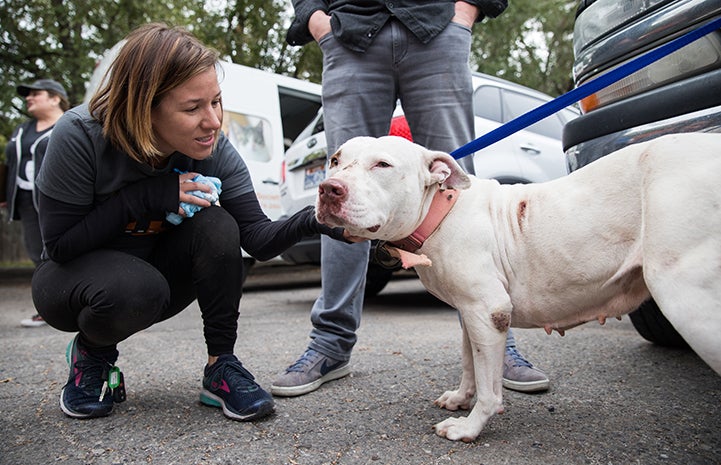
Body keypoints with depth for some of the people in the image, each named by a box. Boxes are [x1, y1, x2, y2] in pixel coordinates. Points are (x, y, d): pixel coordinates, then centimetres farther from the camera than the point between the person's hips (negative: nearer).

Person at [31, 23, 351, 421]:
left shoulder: (214, 149, -18)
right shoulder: (80, 136, -26)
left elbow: (257, 239, -23)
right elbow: (59, 245, -22)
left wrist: (311, 221, -43)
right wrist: (147, 197, -31)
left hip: (157, 273, 3)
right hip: (72, 278, -2)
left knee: (214, 223, -27)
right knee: (136, 288, -37)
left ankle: (221, 366, -16)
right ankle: (91, 354, -1)